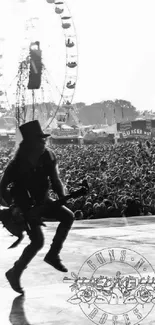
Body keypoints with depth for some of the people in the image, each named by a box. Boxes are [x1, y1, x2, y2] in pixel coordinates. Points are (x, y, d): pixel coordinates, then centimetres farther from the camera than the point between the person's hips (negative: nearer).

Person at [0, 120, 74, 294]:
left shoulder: (48, 156, -12)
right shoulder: (17, 163, -25)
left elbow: (55, 179, -1)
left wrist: (62, 197, -13)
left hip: (42, 201, 6)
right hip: (25, 205, -5)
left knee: (68, 216, -11)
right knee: (38, 241, -15)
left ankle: (53, 254, 2)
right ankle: (15, 273, 3)